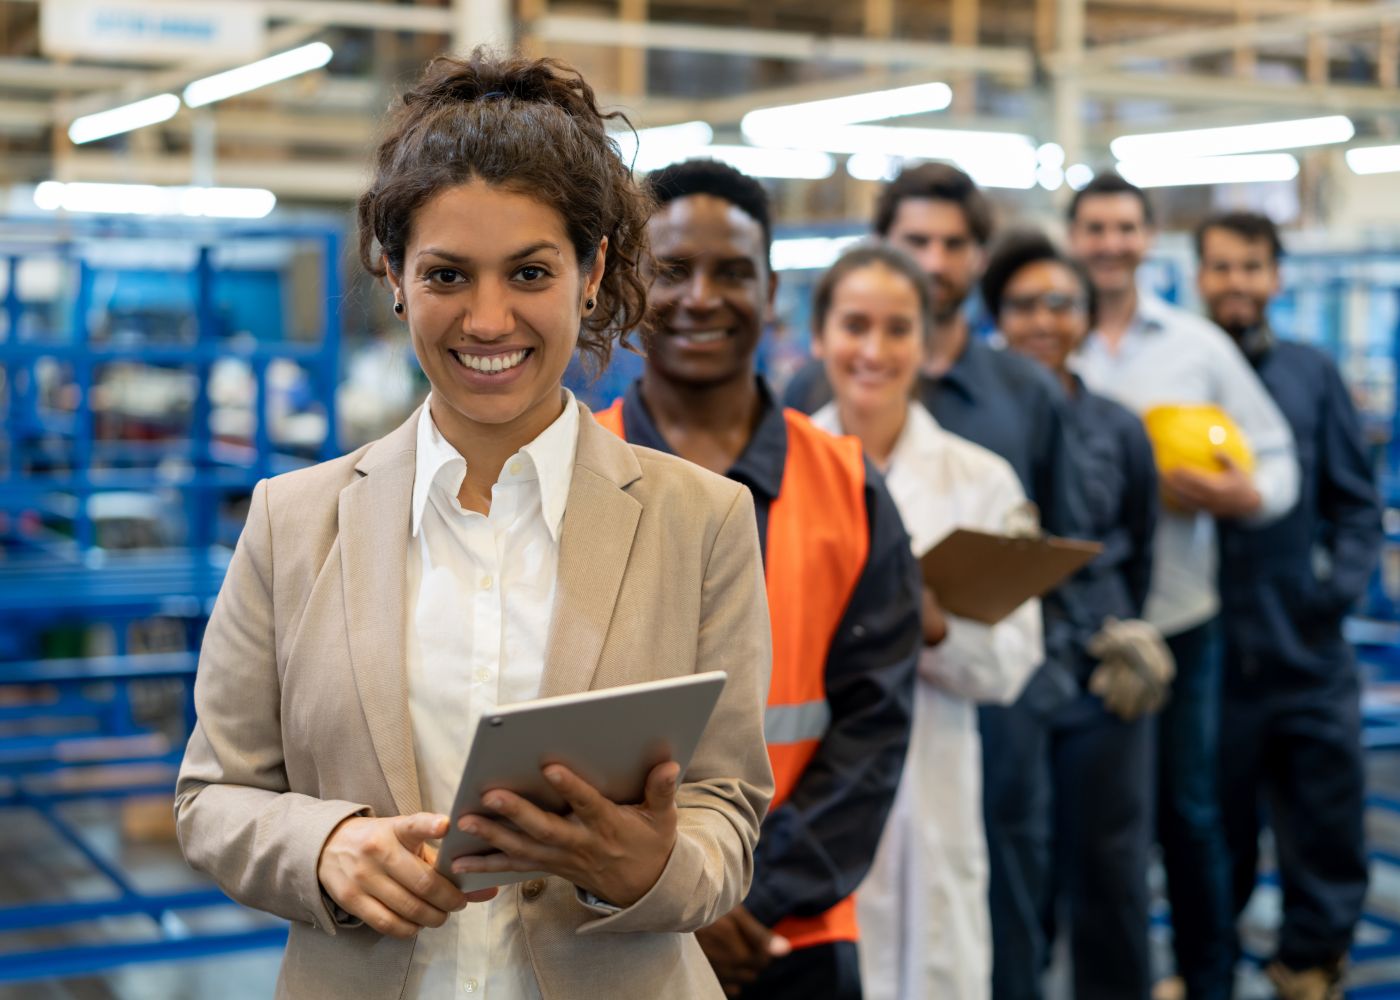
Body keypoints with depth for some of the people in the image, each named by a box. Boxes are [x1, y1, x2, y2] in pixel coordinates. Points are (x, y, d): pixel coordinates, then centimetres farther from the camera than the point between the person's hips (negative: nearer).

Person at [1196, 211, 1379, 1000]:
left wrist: (1344, 582, -7)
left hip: (1307, 653, 1)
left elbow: (1357, 499, 7)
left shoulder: (1312, 374, 6)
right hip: (1206, 655, -1)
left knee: (1327, 820, 7)